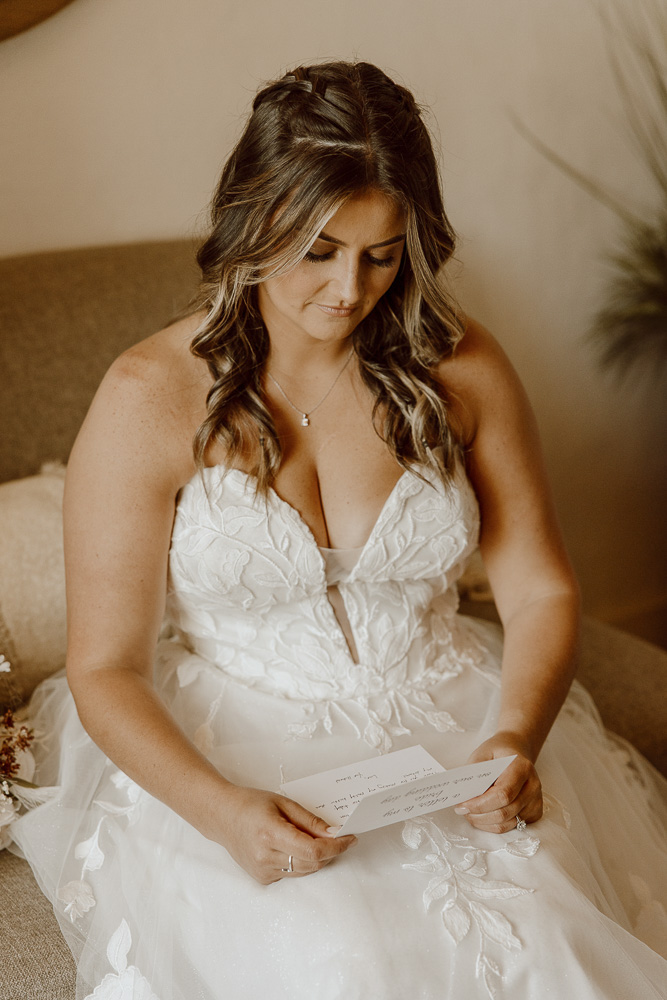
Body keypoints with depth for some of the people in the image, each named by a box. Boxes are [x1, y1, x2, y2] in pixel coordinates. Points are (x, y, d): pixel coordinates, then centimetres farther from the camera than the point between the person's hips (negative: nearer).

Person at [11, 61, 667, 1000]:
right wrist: (223, 811, -24)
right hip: (230, 761, -2)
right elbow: (106, 668, -7)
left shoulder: (460, 369, 0)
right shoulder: (151, 397, -9)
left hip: (452, 736, 3)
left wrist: (517, 741, -16)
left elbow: (542, 591, 4)